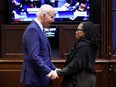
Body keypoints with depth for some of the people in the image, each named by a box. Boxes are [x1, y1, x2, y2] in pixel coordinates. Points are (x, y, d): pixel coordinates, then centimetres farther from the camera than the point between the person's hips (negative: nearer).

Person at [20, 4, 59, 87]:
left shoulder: (38, 29, 13)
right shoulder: (32, 29, -18)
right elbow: (34, 56, -25)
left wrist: (54, 68, 9)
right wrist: (49, 72, -20)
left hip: (40, 76, 9)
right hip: (35, 77, -9)